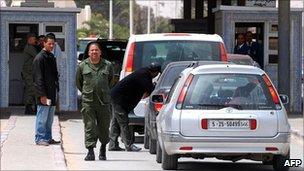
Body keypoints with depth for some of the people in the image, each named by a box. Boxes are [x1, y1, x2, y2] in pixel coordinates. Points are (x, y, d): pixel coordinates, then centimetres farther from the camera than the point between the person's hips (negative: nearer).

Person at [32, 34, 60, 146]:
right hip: (44, 93, -9)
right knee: (42, 117, -4)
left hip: (52, 93, 9)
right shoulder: (39, 58, -12)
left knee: (50, 118, 13)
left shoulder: (51, 57, 15)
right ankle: (39, 139, 1)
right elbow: (38, 78, -16)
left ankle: (48, 138, 19)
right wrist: (42, 94, -19)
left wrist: (56, 88, 14)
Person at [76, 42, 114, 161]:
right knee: (89, 126, -5)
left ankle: (103, 148, 27)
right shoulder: (83, 66, 6)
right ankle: (90, 151, -6)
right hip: (88, 101, 0)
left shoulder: (108, 65, 6)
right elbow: (78, 82, 17)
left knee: (104, 126, 6)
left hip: (104, 101, 1)